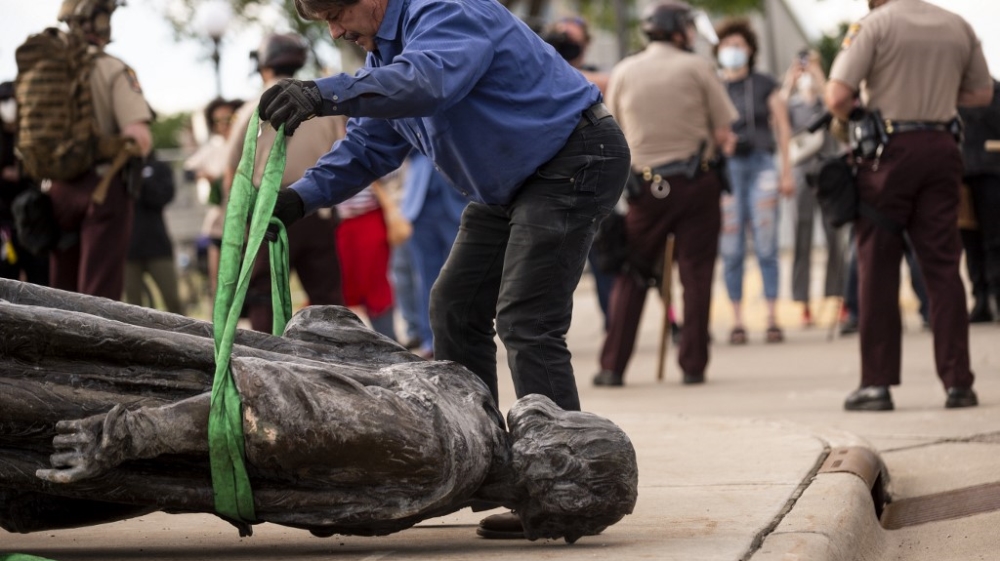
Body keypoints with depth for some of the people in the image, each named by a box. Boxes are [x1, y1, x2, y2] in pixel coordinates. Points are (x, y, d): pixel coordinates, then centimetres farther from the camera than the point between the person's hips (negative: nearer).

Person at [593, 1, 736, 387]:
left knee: (631, 275, 8)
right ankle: (693, 365, 4)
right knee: (696, 274, 5)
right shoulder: (697, 68, -3)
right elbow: (724, 134, -4)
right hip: (696, 181, -2)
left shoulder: (623, 72, 4)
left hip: (646, 185, 2)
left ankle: (612, 366, 3)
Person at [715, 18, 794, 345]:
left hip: (761, 165, 0)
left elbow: (782, 129, 8)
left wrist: (787, 172, 3)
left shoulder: (765, 86, 8)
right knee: (731, 251, -2)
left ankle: (772, 319, -2)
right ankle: (737, 321, 2)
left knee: (766, 247, -5)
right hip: (725, 169, 0)